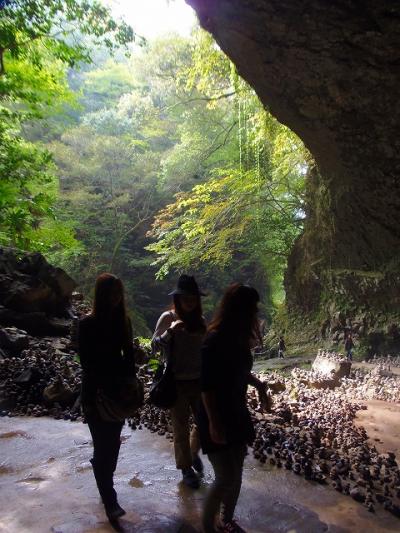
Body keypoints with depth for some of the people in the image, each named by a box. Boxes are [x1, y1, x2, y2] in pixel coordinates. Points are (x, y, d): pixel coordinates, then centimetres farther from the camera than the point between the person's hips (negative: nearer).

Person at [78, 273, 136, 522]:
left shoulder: (123, 321, 0)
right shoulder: (87, 324, -12)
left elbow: (129, 355, 4)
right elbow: (87, 363, -11)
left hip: (118, 389, 4)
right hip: (96, 392, -4)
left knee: (113, 441, 15)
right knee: (103, 445, 0)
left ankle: (106, 481, 35)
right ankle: (110, 500, 10)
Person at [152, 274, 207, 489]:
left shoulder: (199, 319, 3)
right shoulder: (168, 317, -10)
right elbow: (155, 344, -13)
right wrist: (170, 331, -30)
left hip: (199, 379, 4)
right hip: (177, 381, -4)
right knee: (181, 427, 9)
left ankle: (193, 452, 41)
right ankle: (186, 468, 30)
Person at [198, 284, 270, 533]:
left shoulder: (239, 337, 1)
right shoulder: (214, 340, -23)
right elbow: (206, 385, -22)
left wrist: (259, 384, 3)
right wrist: (213, 422, -21)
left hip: (237, 414, 8)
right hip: (217, 418, -8)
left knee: (236, 474, 17)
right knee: (226, 478, -4)